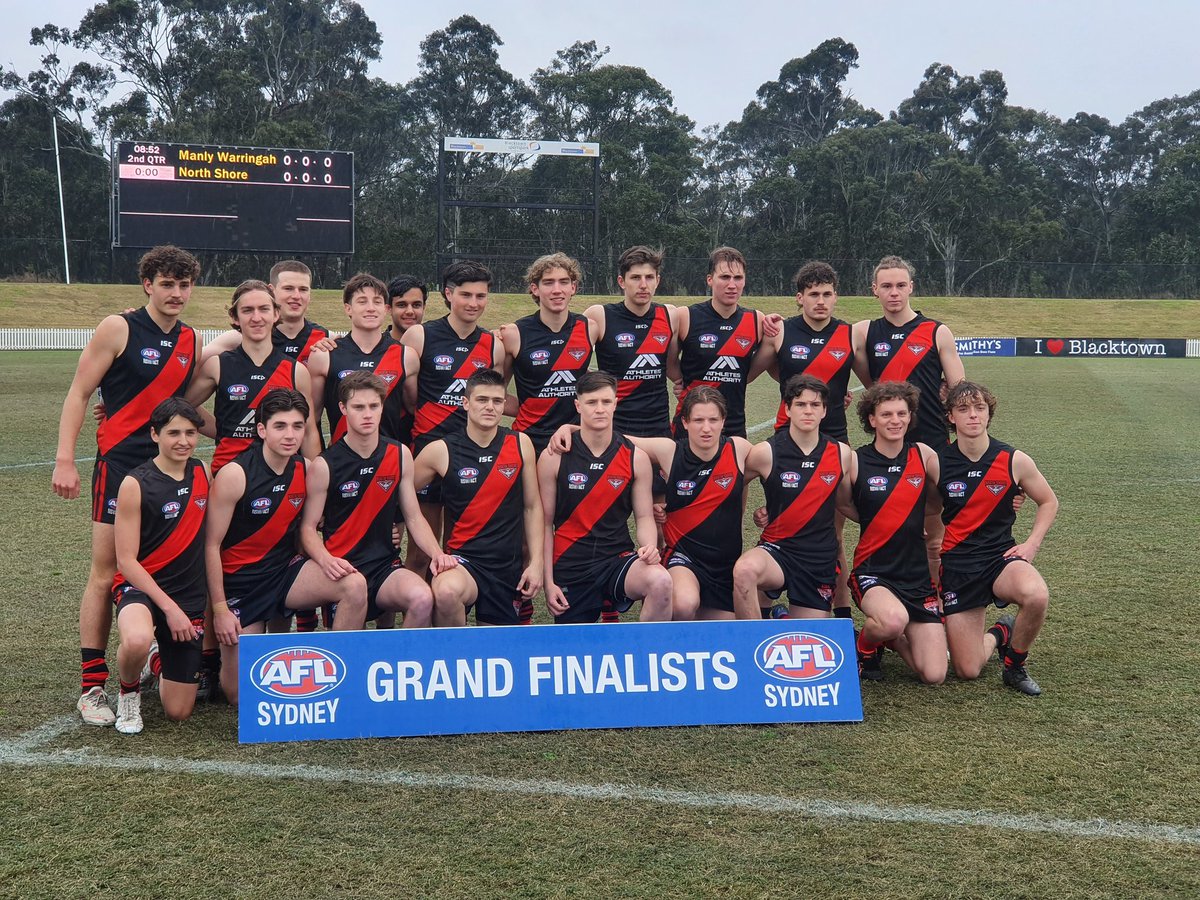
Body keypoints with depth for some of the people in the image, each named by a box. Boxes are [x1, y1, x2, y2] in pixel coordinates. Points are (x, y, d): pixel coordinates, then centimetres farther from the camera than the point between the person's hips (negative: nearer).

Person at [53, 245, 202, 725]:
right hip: (120, 463, -5)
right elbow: (78, 393, -5)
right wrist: (64, 459, -13)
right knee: (106, 573, -4)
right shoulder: (118, 329, -5)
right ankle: (92, 687, 2)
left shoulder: (191, 340, 12)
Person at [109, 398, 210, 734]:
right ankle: (129, 691, -5)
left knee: (179, 711, 4)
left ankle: (158, 660, 39)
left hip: (189, 594, 4)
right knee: (137, 641, -41)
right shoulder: (135, 484, -13)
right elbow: (126, 560, -12)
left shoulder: (202, 472, 2)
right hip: (139, 585, -4)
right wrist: (169, 607, -17)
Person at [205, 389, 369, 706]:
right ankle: (214, 662, 31)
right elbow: (211, 545, -12)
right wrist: (220, 609, -13)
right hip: (240, 582, -4)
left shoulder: (307, 470, -1)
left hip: (285, 569, 4)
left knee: (354, 585, -24)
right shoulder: (235, 475, -16)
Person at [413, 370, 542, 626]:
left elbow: (532, 506, 8)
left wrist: (535, 563, 2)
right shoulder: (440, 451, -5)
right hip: (461, 558, -3)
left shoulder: (521, 444, 2)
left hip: (509, 565, 3)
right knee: (446, 593, -35)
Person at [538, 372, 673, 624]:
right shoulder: (553, 458, -3)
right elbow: (545, 523, 1)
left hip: (618, 560, 0)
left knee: (660, 581, -31)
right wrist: (548, 583, -3)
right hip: (569, 568, 0)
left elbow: (644, 516, 6)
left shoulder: (636, 458, 1)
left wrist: (649, 547, -17)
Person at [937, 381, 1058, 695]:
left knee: (1036, 596, -36)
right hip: (955, 564, 0)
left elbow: (1048, 502, 12)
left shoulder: (1014, 461, -4)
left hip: (1000, 556, 0)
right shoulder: (937, 463, -6)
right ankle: (998, 635, 32)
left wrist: (1031, 544, -1)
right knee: (968, 670, -5)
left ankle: (1015, 663, -5)